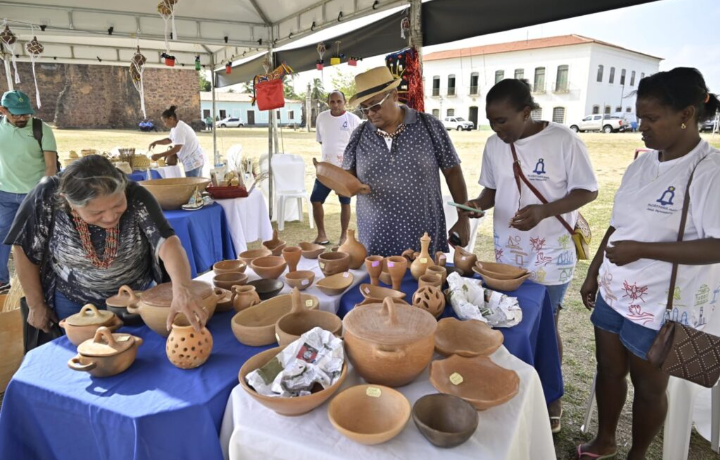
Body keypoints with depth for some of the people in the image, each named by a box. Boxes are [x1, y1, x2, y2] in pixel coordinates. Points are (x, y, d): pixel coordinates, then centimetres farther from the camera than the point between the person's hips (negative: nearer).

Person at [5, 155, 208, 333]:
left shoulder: (136, 197, -28)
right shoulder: (46, 198, -27)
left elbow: (167, 243, -40)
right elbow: (24, 248, -11)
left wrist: (181, 289, -59)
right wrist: (36, 305, -3)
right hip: (76, 305, 0)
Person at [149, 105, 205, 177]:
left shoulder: (179, 129, -18)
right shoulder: (176, 127, 14)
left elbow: (177, 148, -23)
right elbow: (169, 140, 29)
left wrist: (159, 156, -20)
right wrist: (156, 142, 13)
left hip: (193, 161, -10)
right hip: (195, 160, 10)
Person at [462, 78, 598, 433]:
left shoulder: (563, 140, -15)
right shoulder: (494, 145, 1)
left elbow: (587, 191, -11)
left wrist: (544, 210, -27)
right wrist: (480, 203, -12)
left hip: (551, 256, -4)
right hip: (507, 253, 5)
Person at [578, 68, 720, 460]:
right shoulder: (641, 165, 4)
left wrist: (641, 250, -24)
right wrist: (593, 273, 12)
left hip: (662, 306, -6)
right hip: (613, 293, 6)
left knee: (648, 387, 14)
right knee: (608, 371, 19)